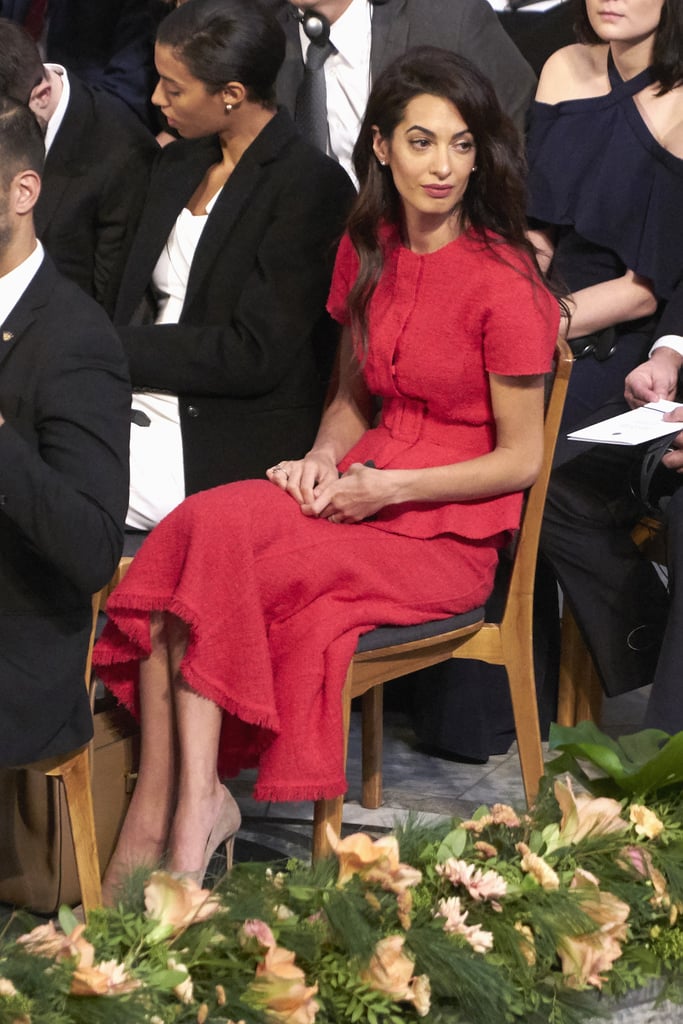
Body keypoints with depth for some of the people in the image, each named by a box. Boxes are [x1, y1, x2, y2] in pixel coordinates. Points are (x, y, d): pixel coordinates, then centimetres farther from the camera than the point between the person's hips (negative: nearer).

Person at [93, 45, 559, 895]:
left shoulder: (503, 283, -11)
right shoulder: (365, 251, 10)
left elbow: (521, 459, -8)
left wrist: (386, 488, -14)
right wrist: (323, 458, 0)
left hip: (448, 530, -6)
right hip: (361, 490, 6)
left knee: (226, 568, -27)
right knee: (196, 530, -24)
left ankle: (180, 805, -18)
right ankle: (168, 808, -28)